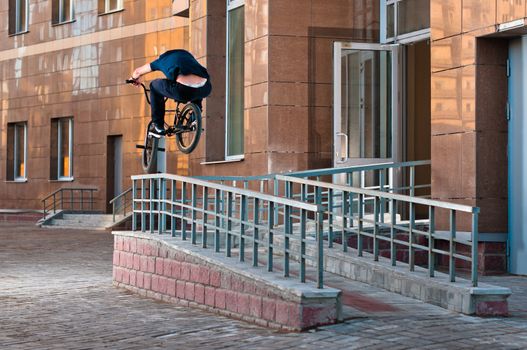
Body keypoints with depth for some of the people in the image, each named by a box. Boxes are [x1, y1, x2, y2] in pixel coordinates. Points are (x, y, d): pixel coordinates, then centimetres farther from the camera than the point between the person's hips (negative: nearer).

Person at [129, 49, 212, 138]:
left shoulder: (162, 59, 28)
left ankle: (158, 127, 19)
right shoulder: (187, 54, 37)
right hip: (205, 90, 4)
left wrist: (135, 79, 64)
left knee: (154, 85, 24)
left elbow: (137, 71, 39)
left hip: (183, 89, -4)